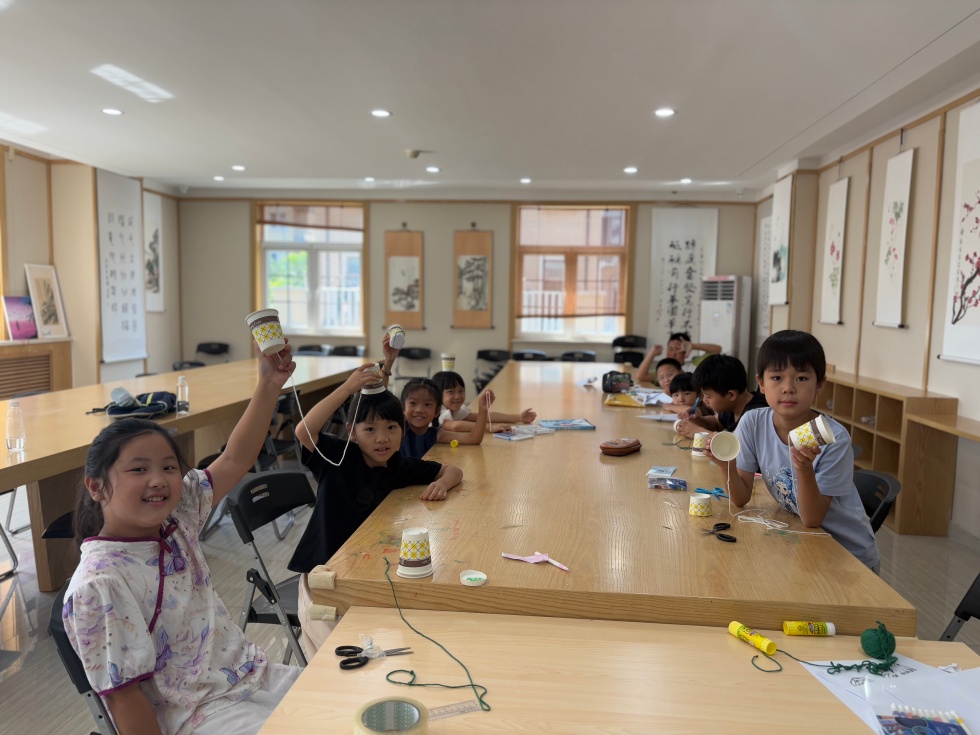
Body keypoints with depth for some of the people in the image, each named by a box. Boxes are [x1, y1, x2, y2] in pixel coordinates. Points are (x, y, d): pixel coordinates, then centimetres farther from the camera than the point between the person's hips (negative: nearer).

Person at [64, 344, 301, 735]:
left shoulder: (177, 519, -1)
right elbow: (123, 695, -17)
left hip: (254, 674, 7)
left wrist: (269, 385, -5)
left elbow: (235, 459, 3)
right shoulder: (99, 585, -20)